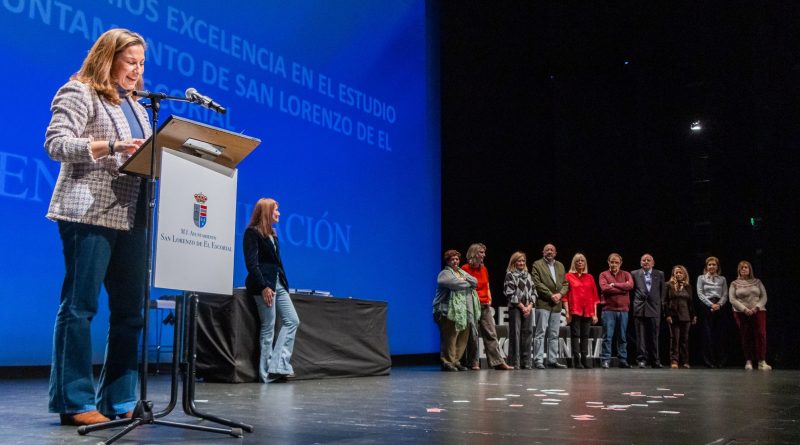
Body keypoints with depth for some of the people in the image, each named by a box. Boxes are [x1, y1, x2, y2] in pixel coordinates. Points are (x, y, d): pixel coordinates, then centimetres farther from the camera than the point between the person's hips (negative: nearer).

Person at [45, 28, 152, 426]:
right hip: (89, 214, -8)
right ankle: (75, 403, 2)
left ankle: (119, 401, 12)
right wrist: (110, 146, -22)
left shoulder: (136, 107, 24)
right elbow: (56, 143, -11)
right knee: (79, 307, -4)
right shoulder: (79, 93, 1)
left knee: (130, 310, 5)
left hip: (131, 218, 8)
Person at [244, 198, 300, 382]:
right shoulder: (252, 233, -5)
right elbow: (251, 263, -13)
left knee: (292, 321, 2)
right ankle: (267, 373, 3)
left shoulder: (272, 234, 19)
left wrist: (283, 282, 6)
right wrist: (264, 287, -20)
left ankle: (277, 366, 2)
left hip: (278, 283, 9)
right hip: (264, 284, -8)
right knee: (268, 328, -4)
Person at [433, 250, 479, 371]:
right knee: (450, 338, -9)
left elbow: (475, 282, 13)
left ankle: (456, 361, 15)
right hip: (449, 311, -8)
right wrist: (468, 283, -1)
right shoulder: (445, 273, -1)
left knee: (462, 338, 6)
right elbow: (455, 284, -19)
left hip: (463, 311, 8)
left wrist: (464, 279, -4)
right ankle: (447, 362, -3)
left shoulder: (462, 272, 24)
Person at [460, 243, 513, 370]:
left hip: (485, 306, 6)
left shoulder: (484, 269, 13)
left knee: (491, 334, 3)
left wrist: (489, 299, 7)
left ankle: (498, 362, 3)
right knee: (472, 335, -2)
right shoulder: (465, 269, -5)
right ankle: (474, 363, 6)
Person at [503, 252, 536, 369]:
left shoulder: (528, 275, 17)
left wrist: (529, 306, -2)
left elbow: (533, 292, 14)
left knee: (527, 333, 4)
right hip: (515, 308, -5)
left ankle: (526, 362, 9)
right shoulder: (510, 275, 0)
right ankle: (514, 362, -3)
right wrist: (522, 307, -10)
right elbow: (510, 293, -8)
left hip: (528, 308, 5)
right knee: (515, 334, -6)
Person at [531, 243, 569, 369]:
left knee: (554, 335, 8)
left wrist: (560, 294, -4)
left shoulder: (560, 266, 19)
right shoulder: (537, 265, 1)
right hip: (543, 303, -6)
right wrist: (550, 295, -13)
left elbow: (565, 283, 15)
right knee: (540, 333, -6)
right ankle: (538, 360, -4)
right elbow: (537, 283, -9)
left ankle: (552, 360, 14)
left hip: (557, 304, 6)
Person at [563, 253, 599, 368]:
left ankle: (585, 359, 11)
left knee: (585, 336, 6)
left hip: (587, 312, 3)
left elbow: (594, 296, 12)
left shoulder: (590, 278, 12)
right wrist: (567, 312, -8)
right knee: (575, 335, -3)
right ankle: (577, 361, -1)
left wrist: (595, 314, 6)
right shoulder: (569, 276, 3)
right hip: (574, 311, -3)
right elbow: (565, 295, 0)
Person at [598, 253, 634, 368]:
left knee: (623, 337, 7)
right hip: (609, 310, -3)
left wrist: (614, 284, -10)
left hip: (623, 310, 3)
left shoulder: (626, 274, 12)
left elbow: (630, 285, -8)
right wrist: (623, 288, -7)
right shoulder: (604, 275, 5)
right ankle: (605, 360, -2)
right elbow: (605, 288, -12)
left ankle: (623, 360, 13)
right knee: (607, 336, -5)